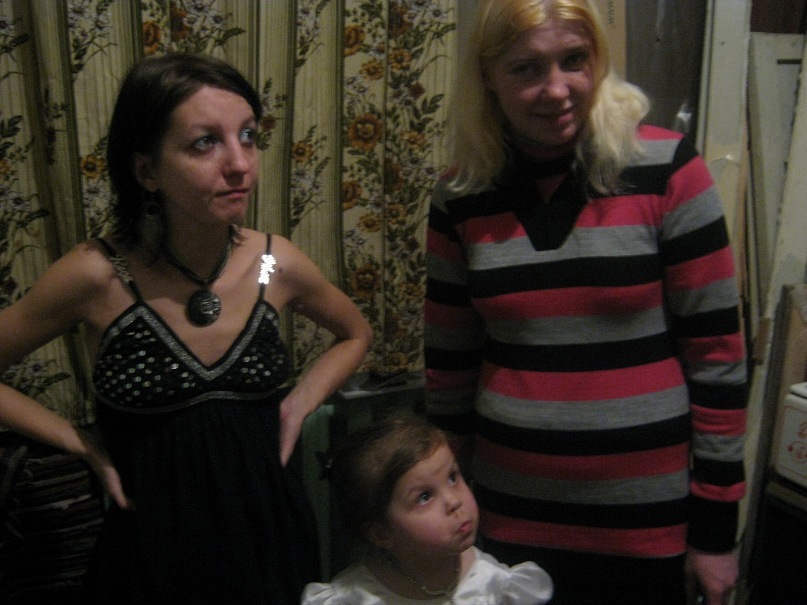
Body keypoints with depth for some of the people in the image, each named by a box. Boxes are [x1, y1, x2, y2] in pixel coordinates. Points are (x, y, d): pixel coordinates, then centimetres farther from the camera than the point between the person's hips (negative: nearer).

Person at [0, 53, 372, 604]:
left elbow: (356, 334, 9)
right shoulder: (97, 277, -18)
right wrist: (83, 445, -8)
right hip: (153, 544, -2)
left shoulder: (277, 264, -11)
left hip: (268, 533, 3)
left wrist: (303, 402, -4)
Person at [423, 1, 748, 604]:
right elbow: (448, 365, 5)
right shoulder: (461, 197, -2)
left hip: (650, 520, -2)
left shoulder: (666, 168, -11)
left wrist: (716, 523, -5)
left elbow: (717, 351, -8)